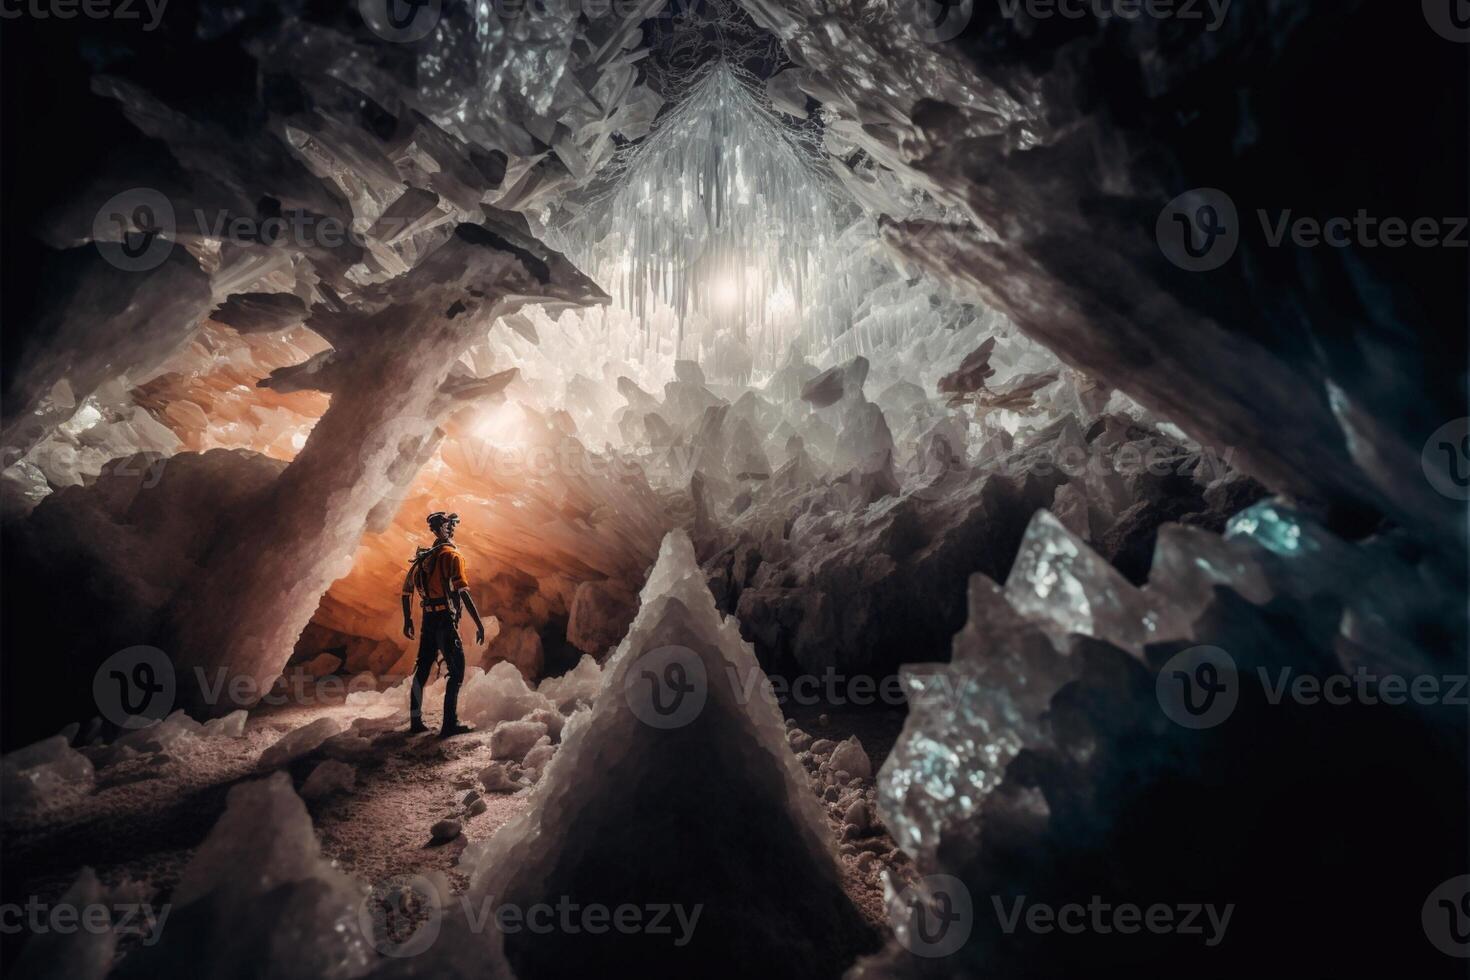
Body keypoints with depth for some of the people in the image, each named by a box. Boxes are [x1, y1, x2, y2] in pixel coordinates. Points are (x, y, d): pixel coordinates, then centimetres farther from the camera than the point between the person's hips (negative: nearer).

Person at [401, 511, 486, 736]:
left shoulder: (422, 557, 13)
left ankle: (415, 721, 25)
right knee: (457, 670, -3)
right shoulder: (451, 555, -11)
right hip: (445, 621, -8)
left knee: (422, 670, 15)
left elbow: (407, 590, 19)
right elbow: (463, 591, -20)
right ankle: (450, 724, -8)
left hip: (428, 621, 8)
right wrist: (479, 623, -20)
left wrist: (408, 620, 29)